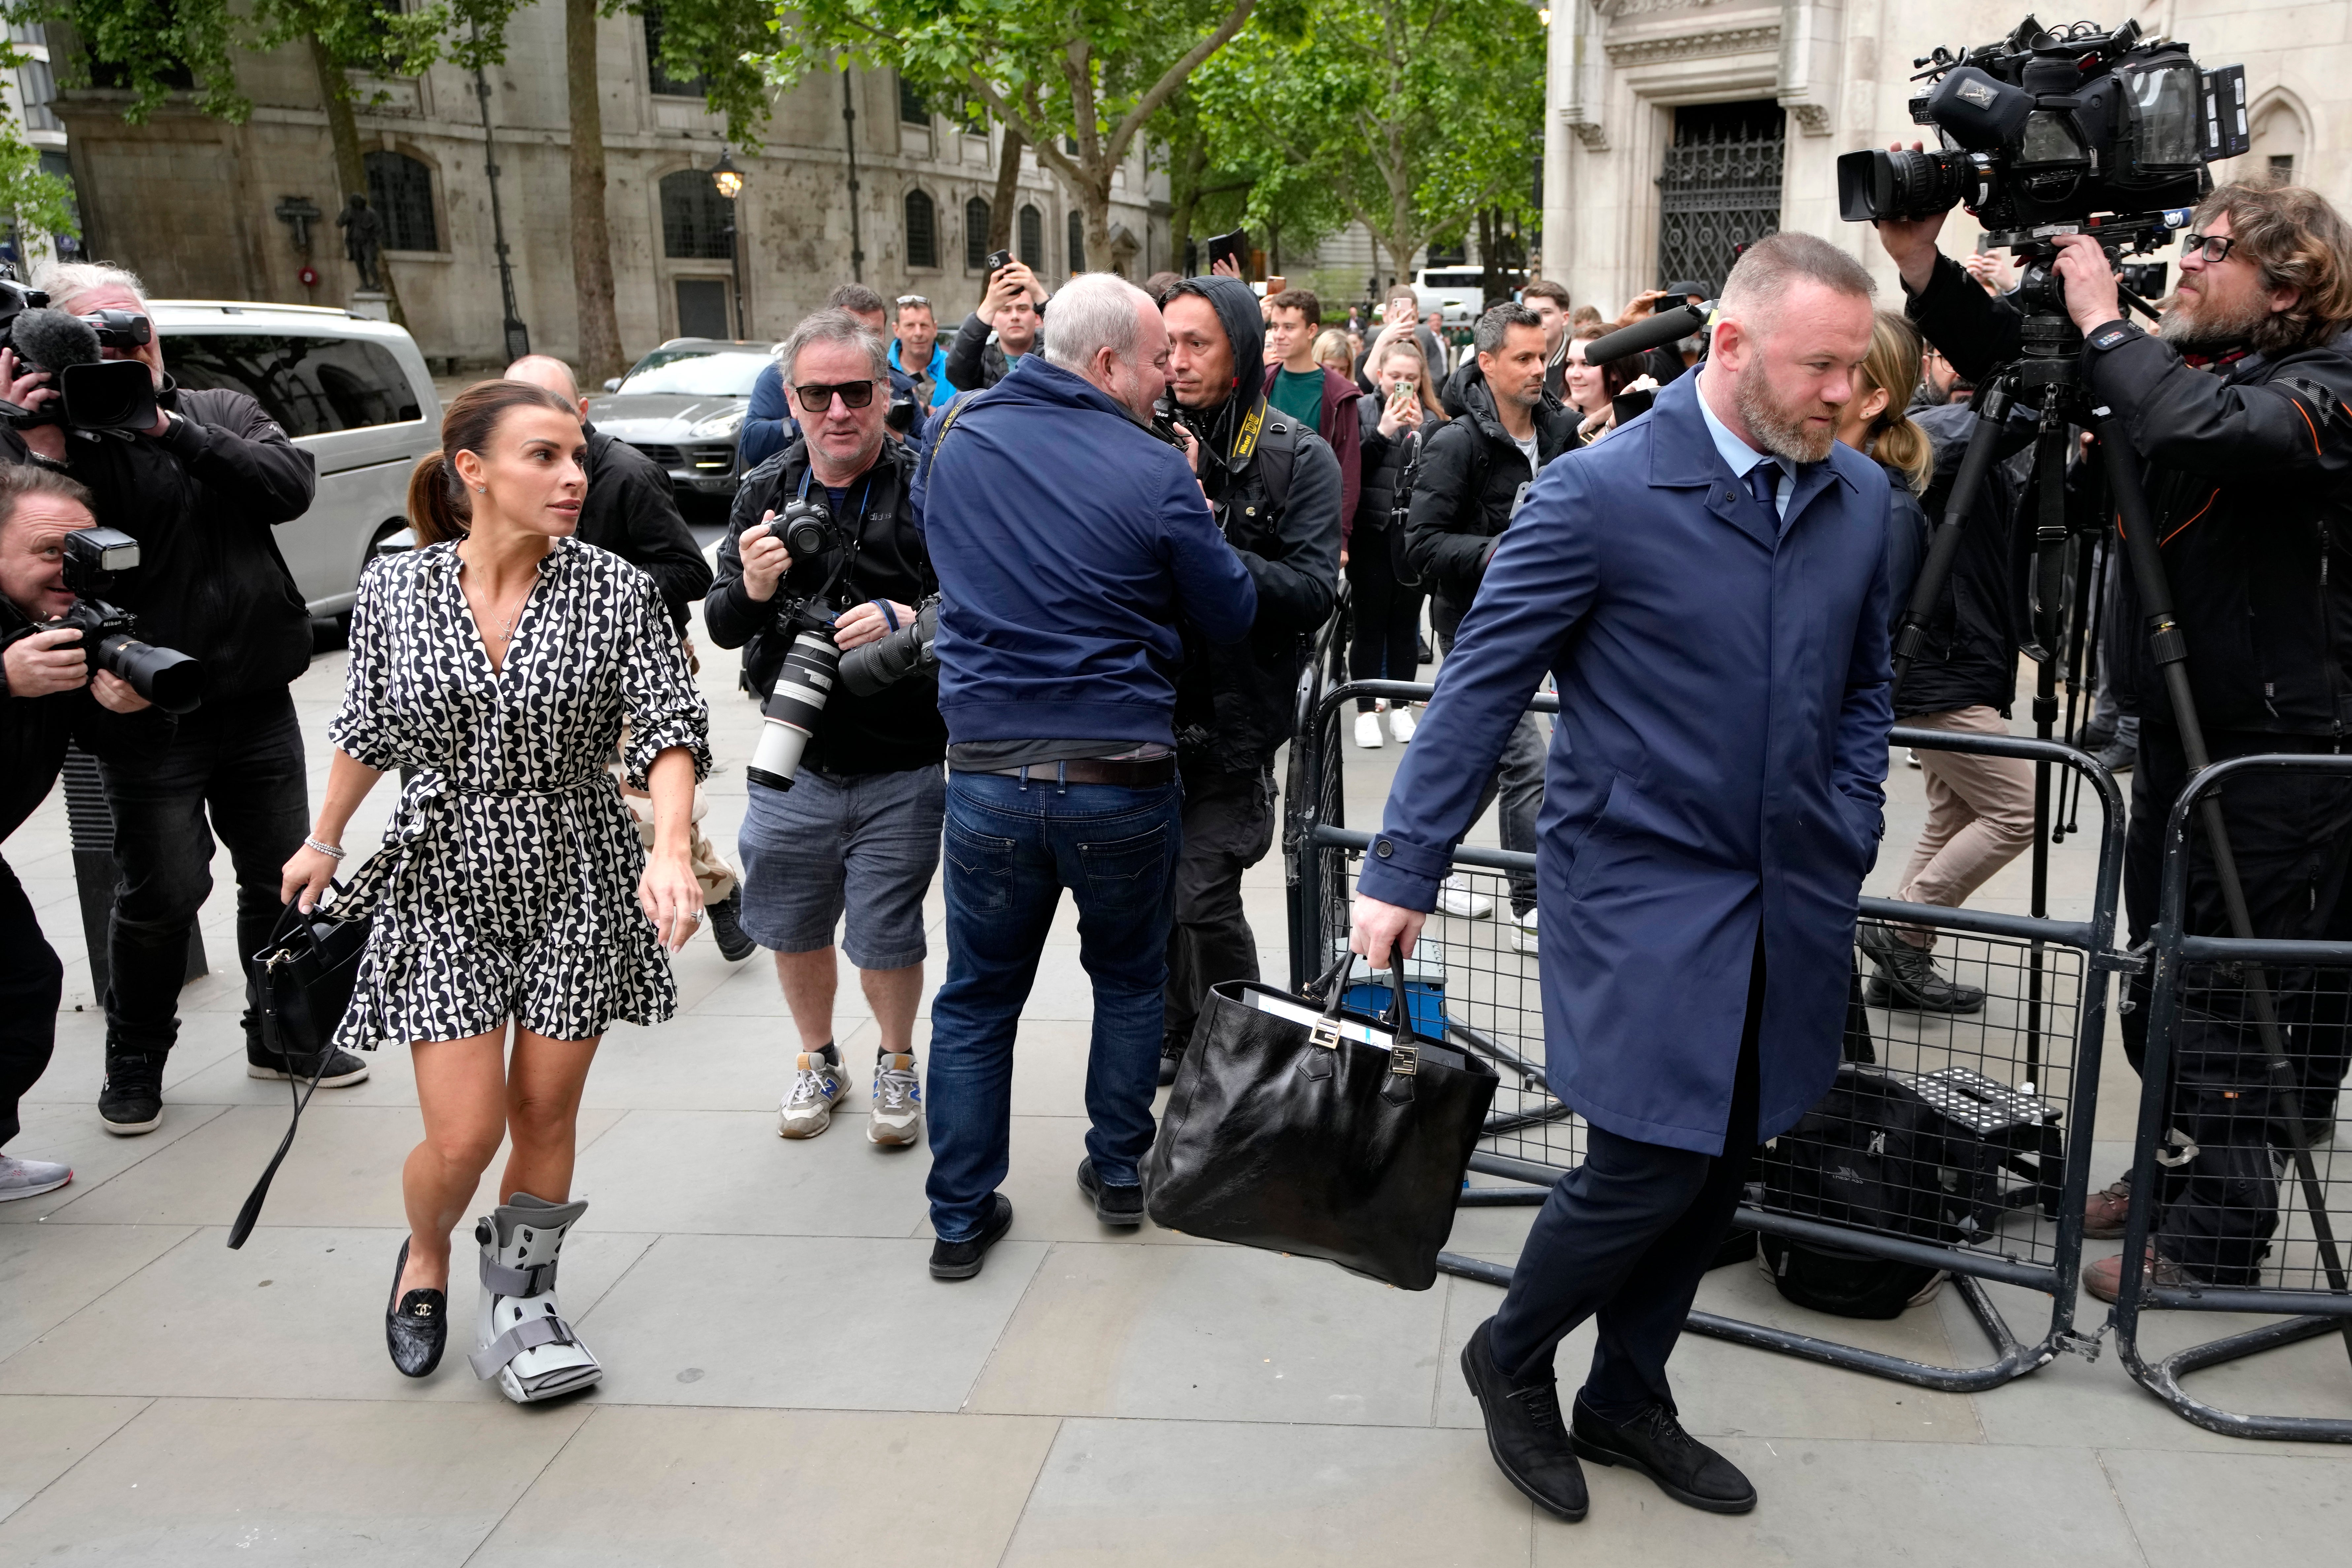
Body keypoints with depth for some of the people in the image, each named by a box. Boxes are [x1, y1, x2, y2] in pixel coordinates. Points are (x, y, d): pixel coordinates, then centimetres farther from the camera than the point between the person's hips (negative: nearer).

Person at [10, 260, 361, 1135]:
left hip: (259, 703, 4)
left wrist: (174, 431, -15)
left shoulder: (222, 412, 9)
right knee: (163, 895, 0)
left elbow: (290, 486, -9)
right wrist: (47, 453, -26)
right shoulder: (69, 439, -3)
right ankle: (134, 1063, 20)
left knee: (282, 877, 11)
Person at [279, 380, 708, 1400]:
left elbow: (669, 728, -13)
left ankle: (519, 1299, 32)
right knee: (465, 1134, -3)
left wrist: (669, 847, -30)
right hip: (445, 887, 0)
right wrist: (324, 841, 21)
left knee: (545, 1117, 9)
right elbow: (367, 728, 11)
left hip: (577, 886, 0)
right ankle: (424, 1261, 30)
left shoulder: (615, 591, -8)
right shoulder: (394, 589, -4)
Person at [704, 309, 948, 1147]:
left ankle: (896, 1063, 35)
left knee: (886, 937, 6)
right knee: (793, 928, 18)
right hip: (793, 767, 4)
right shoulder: (765, 491, 1)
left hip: (900, 770, -4)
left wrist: (907, 620, -30)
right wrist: (750, 590, -19)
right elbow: (719, 628, 2)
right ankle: (817, 1060, 44)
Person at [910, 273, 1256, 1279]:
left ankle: (961, 1216, 22)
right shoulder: (1154, 472, -12)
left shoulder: (953, 437, 1)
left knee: (977, 996, 15)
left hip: (987, 771, 2)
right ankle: (1118, 1172, 32)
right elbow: (1232, 617, -2)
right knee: (1129, 979, 21)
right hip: (1123, 774, -2)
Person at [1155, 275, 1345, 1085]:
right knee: (1152, 889, 13)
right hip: (1151, 707, 4)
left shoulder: (1298, 458, -5)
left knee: (1203, 899, -7)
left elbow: (1313, 592, -14)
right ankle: (1178, 1039, 34)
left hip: (1234, 719, -4)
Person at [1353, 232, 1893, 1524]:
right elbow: (1480, 685, -12)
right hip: (1643, 888, -6)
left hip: (1790, 902, 6)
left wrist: (1845, 842, 6)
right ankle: (1511, 1357, 24)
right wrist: (1402, 872, -13)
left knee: (1718, 1170, 13)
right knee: (1649, 1165, -5)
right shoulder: (1602, 494, -13)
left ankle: (1626, 1398, 34)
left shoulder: (1859, 497, 5)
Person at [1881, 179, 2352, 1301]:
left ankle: (2216, 1241, 14)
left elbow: (2204, 431, -35)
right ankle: (2175, 1175, 36)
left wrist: (2105, 325, -22)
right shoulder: (2180, 361, 8)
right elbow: (2015, 362, 7)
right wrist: (1922, 265, -6)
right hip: (2175, 729, 8)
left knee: (2232, 1004, 1)